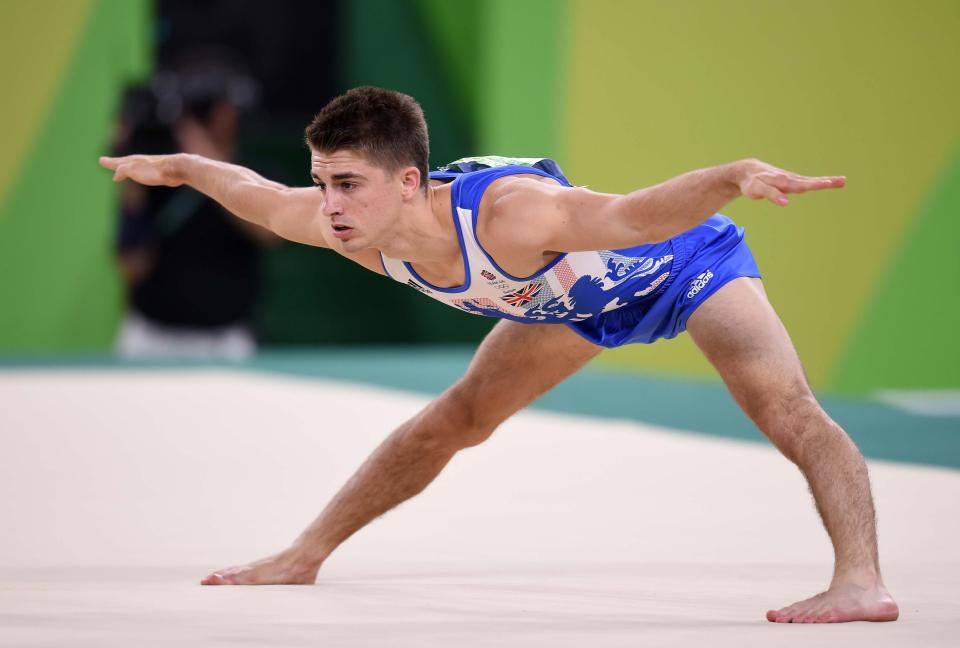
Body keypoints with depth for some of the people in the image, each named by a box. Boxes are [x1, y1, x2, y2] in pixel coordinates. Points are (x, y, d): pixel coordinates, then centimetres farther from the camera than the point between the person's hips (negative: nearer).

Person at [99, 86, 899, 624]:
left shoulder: (509, 214, -46)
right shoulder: (348, 227, -25)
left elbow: (638, 215, -60)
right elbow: (256, 193, -4)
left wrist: (737, 176, -77)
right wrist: (175, 167, 13)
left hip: (682, 259, -7)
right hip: (583, 300, 7)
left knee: (784, 405, -30)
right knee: (452, 421, 19)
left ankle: (862, 581, -36)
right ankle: (304, 558, 33)